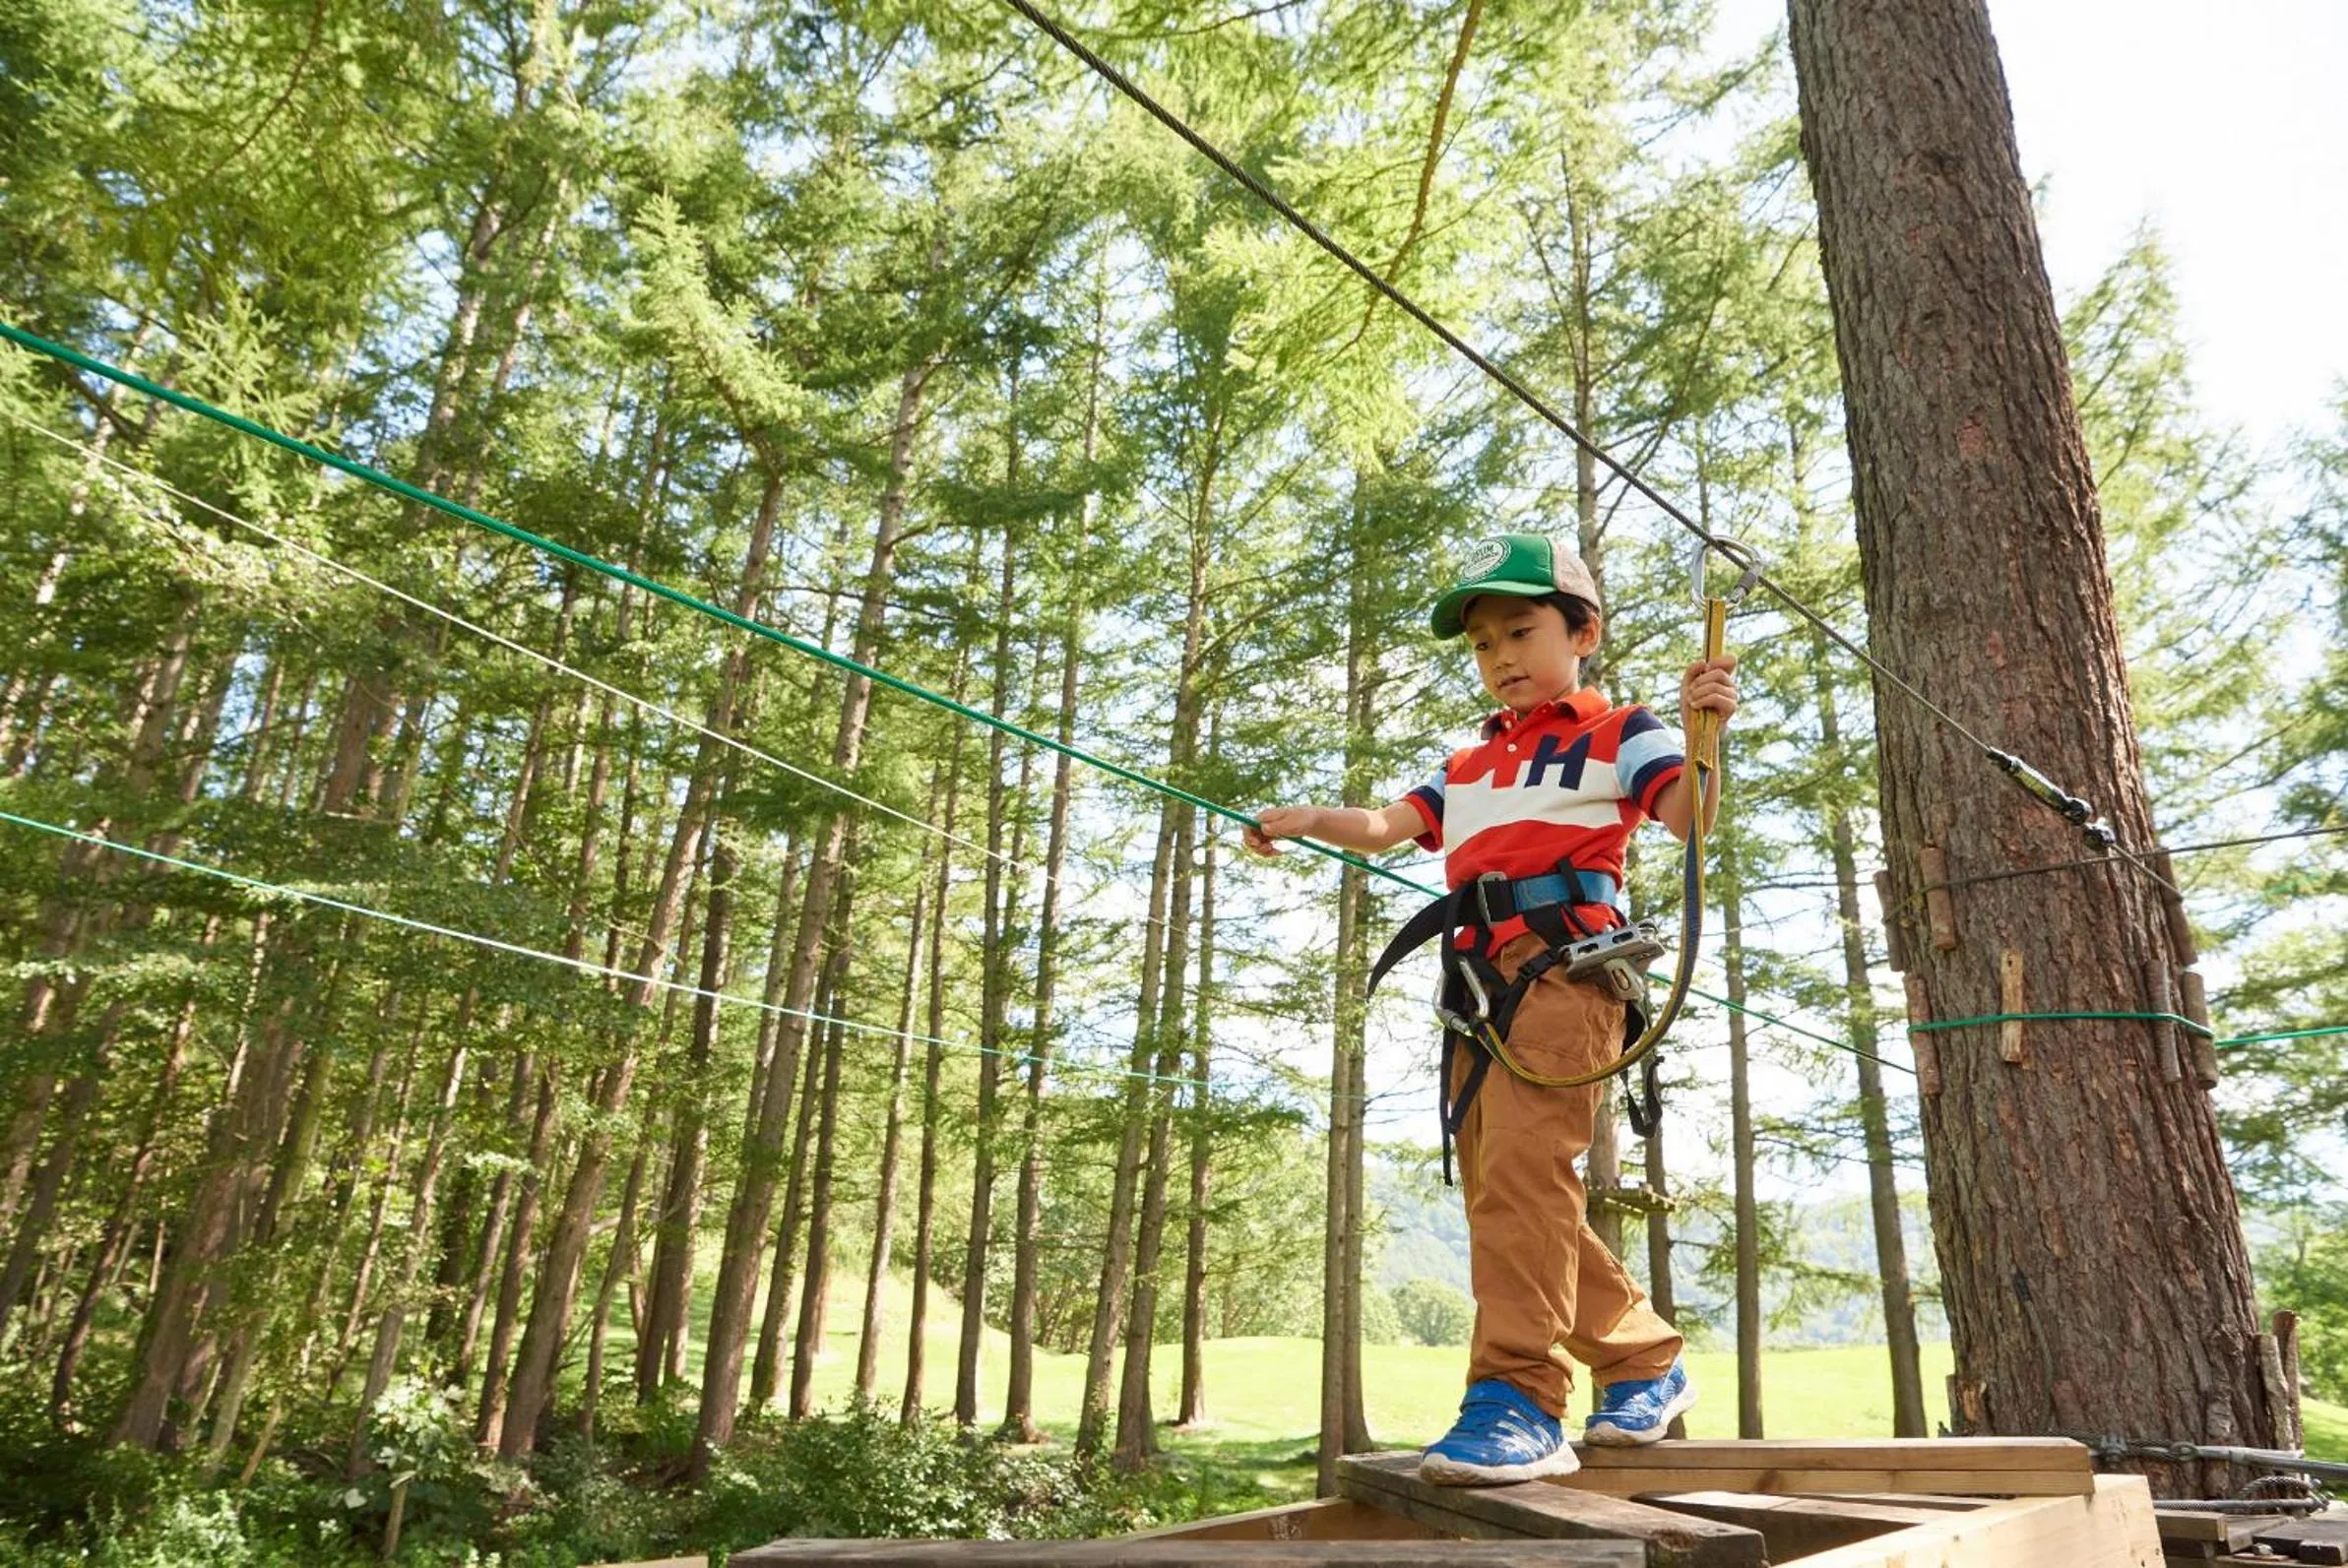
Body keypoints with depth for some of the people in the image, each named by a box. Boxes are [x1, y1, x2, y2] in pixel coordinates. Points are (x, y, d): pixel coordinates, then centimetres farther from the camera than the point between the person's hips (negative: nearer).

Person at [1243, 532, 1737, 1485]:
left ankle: (1519, 1403, -22)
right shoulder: (1466, 769, 29)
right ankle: (1647, 1362, 23)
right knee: (1499, 1193, 9)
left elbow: (1690, 821, -6)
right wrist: (1308, 820, 2)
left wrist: (1701, 734, -24)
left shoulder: (1619, 735, 10)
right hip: (1478, 981, 8)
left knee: (1523, 1163, -23)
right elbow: (1384, 829, 19)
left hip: (1564, 965, -7)